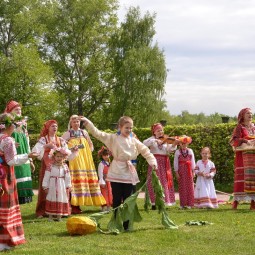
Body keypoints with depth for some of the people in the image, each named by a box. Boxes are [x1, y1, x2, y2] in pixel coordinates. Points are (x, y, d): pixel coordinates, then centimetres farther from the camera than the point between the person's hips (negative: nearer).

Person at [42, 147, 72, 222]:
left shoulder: (65, 166, 3)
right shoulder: (50, 166, -4)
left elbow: (67, 177, 7)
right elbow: (46, 177, -3)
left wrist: (68, 187, 3)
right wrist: (45, 187, -6)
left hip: (62, 187, 2)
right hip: (52, 186, -2)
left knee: (61, 200, 3)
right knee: (52, 201, 0)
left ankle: (59, 216, 10)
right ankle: (50, 216, 7)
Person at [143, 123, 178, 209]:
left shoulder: (166, 140, 9)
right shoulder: (152, 139, 4)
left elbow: (169, 150, -5)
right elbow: (145, 143, -16)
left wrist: (174, 144, -24)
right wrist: (155, 140, -25)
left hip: (164, 163, 3)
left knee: (164, 181, 3)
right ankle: (154, 203, -3)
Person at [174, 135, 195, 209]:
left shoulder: (190, 151, 7)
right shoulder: (177, 152, 2)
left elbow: (192, 161, 8)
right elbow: (175, 162, 0)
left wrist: (193, 171, 4)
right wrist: (176, 172, -5)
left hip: (188, 170, 1)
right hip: (181, 170, -1)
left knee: (189, 187, 0)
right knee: (182, 187, 0)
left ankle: (189, 204, 3)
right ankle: (182, 204, 3)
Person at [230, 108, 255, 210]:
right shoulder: (239, 127, 2)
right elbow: (234, 140, -10)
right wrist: (245, 141, -25)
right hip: (243, 156, -5)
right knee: (241, 175, -10)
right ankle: (236, 200, -9)